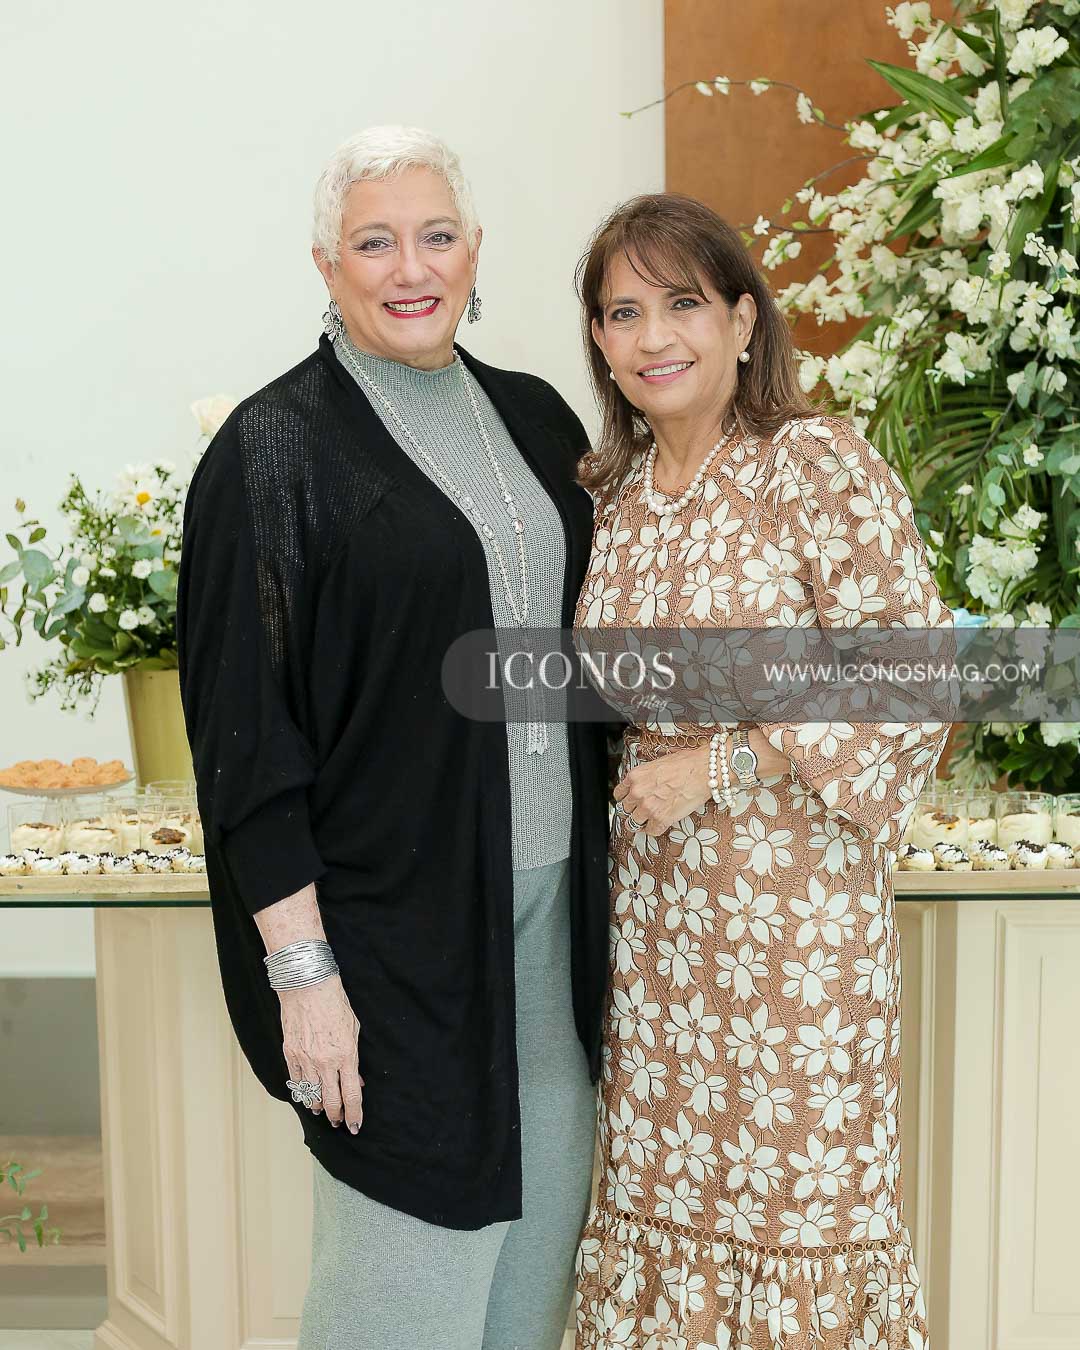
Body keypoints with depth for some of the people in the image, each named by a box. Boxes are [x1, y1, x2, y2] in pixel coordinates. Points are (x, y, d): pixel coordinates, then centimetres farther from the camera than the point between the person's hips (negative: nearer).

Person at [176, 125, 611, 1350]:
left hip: (553, 898, 6)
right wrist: (299, 965, -15)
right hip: (390, 913, -6)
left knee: (542, 1217, 16)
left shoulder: (535, 419, 9)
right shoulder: (273, 451, -9)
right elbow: (245, 733, -11)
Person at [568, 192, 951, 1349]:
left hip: (795, 896, -5)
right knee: (663, 1178, 15)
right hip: (652, 896, 6)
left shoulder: (819, 464, -11)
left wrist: (723, 763, -15)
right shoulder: (610, 493, 7)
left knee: (798, 1185, 8)